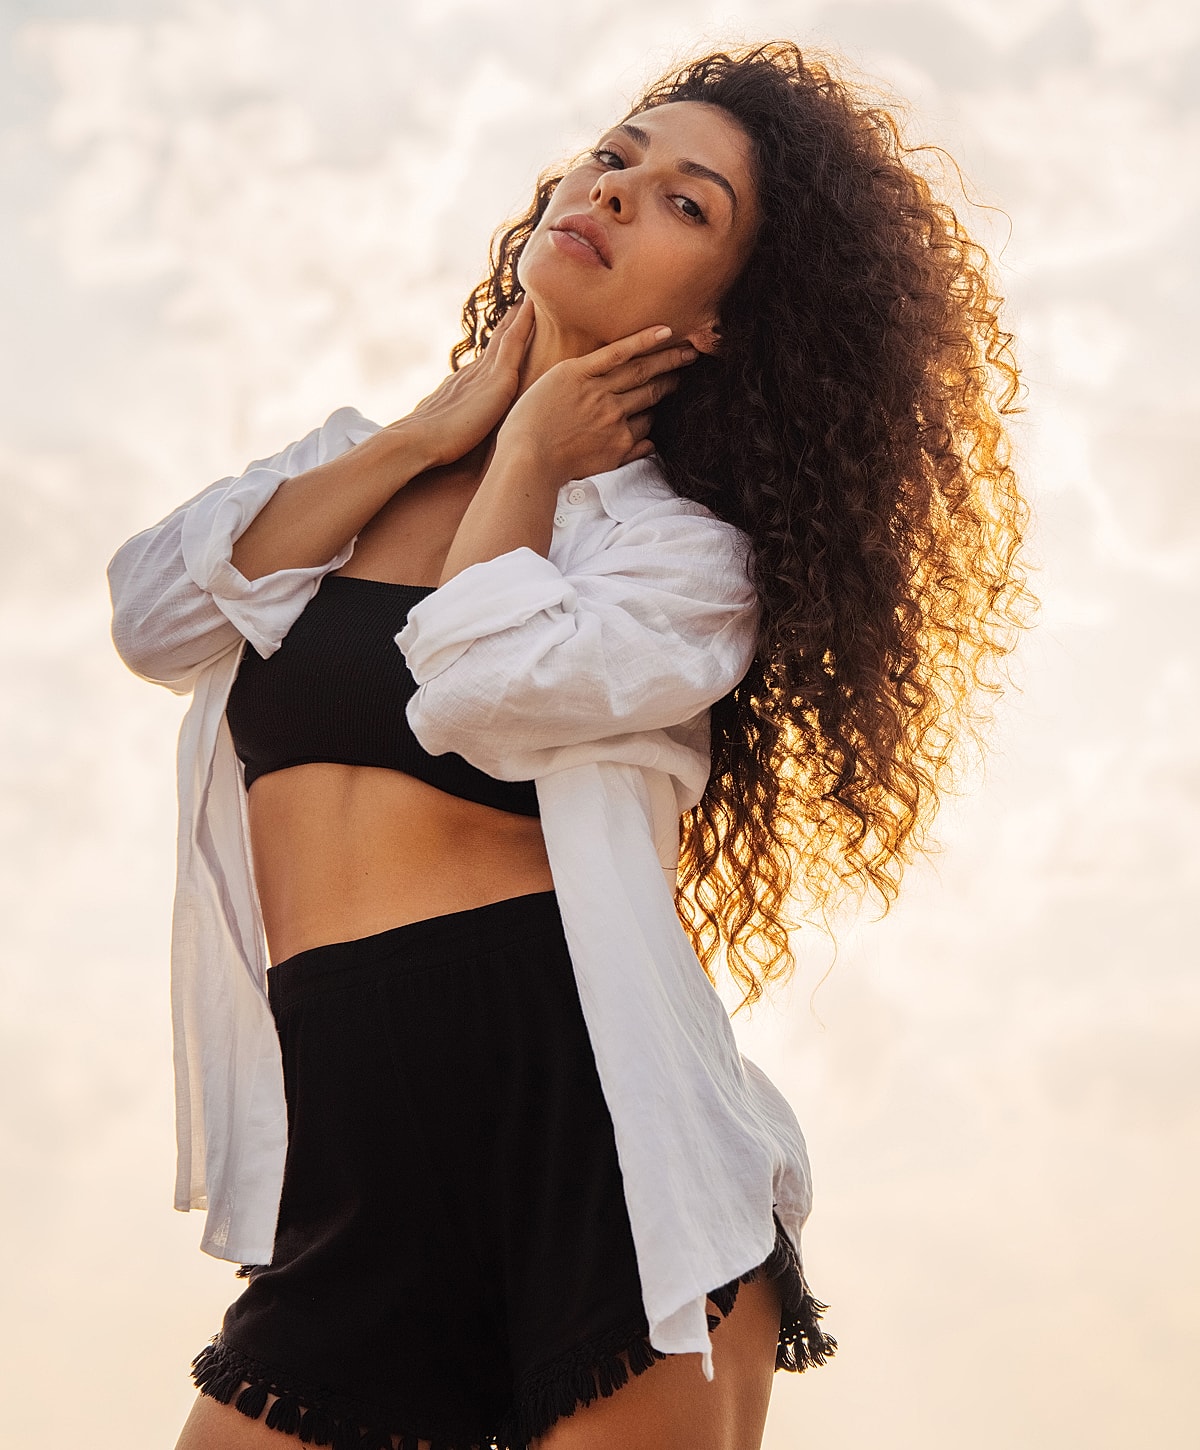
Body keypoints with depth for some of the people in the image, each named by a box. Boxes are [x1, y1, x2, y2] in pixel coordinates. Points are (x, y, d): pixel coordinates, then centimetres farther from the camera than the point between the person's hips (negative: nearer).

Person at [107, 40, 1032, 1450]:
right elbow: (156, 617, 0)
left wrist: (530, 453, 1)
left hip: (594, 1136, -3)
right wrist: (433, 432, 3)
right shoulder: (354, 461, 18)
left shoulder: (693, 551, 4)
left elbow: (473, 690, -16)